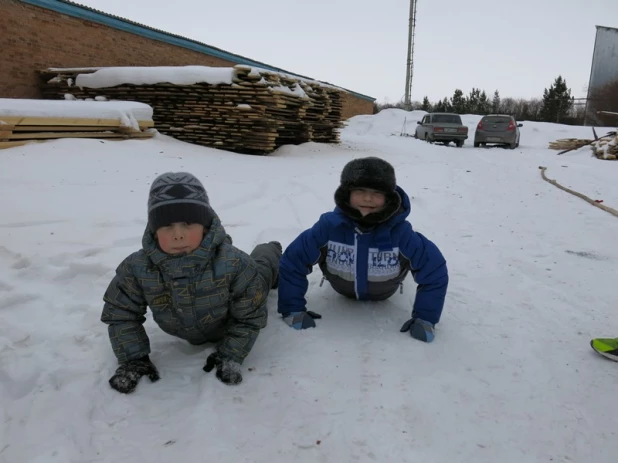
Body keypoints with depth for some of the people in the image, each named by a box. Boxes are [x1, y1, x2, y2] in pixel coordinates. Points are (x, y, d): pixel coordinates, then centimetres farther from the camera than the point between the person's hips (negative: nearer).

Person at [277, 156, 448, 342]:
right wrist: (293, 310, -32)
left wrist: (425, 319, -32)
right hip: (342, 289, 0)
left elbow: (434, 270, -29)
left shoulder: (400, 232, -40)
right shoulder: (328, 226, -39)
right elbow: (291, 264, -32)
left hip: (383, 293, 0)